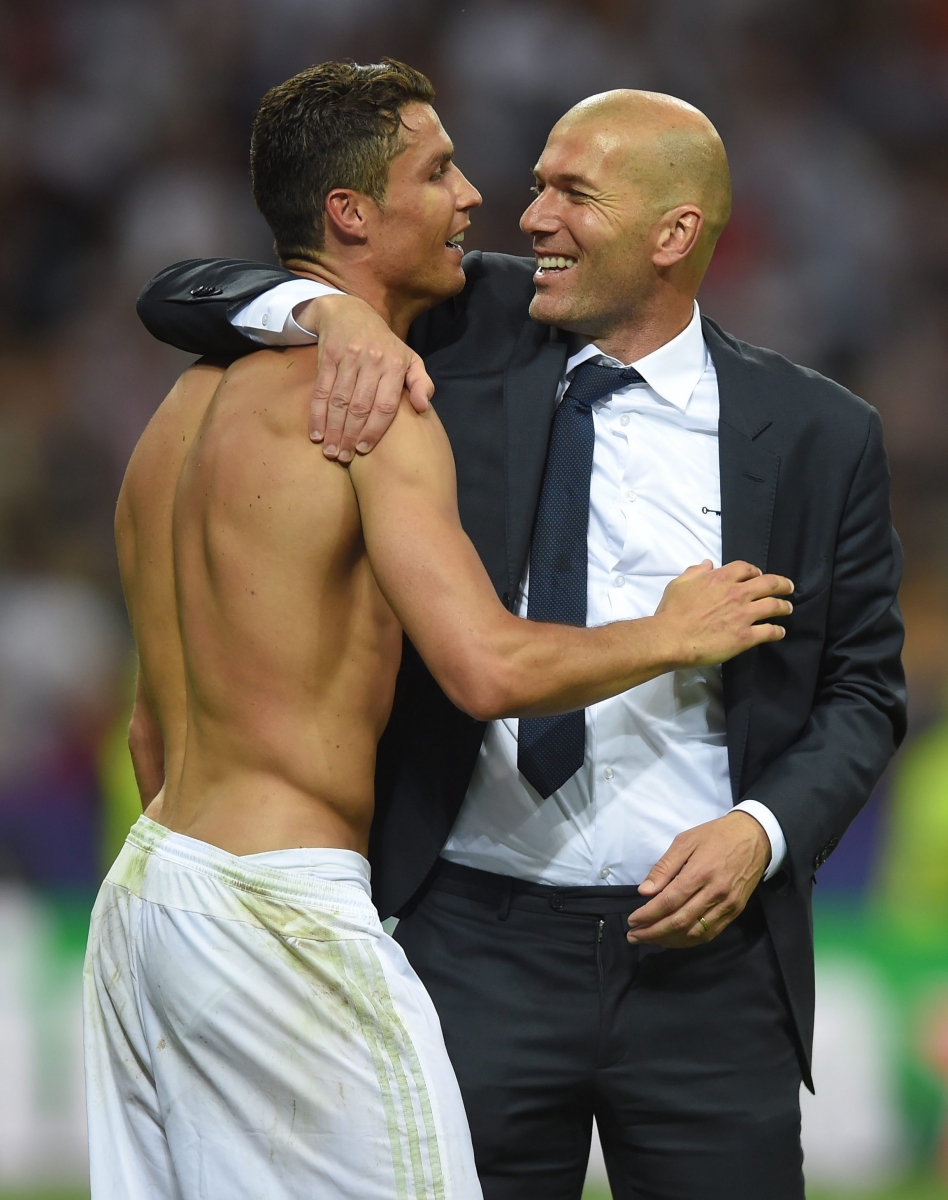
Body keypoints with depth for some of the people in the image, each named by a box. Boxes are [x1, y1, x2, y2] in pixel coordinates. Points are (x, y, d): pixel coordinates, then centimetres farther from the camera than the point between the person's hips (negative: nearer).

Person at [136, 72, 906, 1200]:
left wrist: (763, 831, -9)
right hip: (478, 946, 0)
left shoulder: (819, 434, 2)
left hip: (705, 951, 0)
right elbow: (179, 298, 3)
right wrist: (330, 310, -18)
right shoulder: (463, 337, 3)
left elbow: (863, 686, 9)